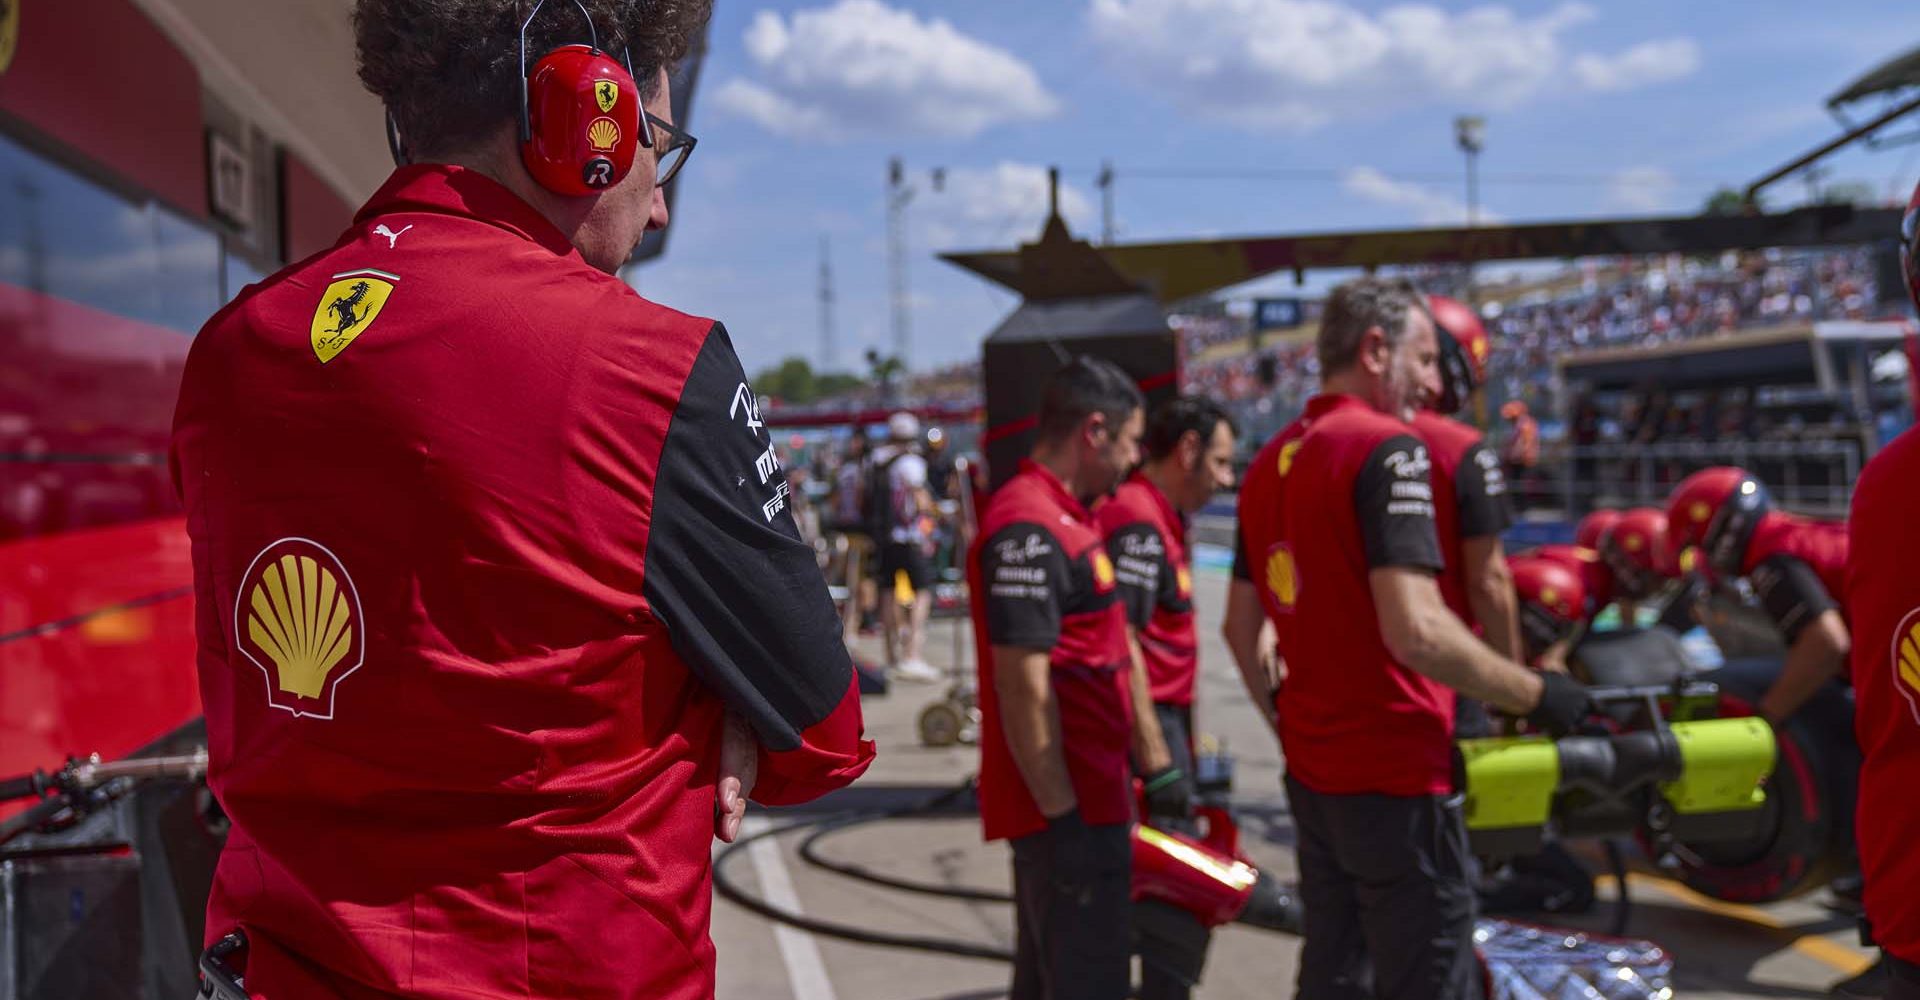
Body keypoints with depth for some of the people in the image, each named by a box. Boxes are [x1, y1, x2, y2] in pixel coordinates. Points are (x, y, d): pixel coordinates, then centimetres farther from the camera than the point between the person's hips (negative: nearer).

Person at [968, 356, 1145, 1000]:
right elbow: (1022, 685, -23)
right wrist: (1062, 815, -21)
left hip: (1082, 800, 10)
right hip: (1068, 809, -10)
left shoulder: (1066, 518, 15)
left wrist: (1148, 766, 22)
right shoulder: (1028, 529, -19)